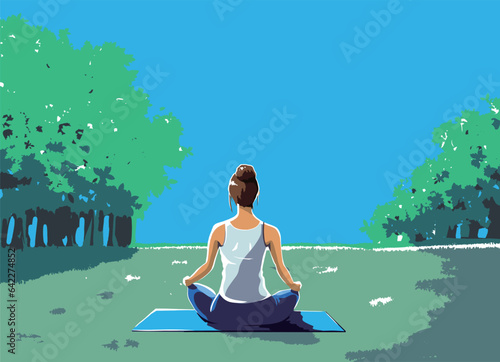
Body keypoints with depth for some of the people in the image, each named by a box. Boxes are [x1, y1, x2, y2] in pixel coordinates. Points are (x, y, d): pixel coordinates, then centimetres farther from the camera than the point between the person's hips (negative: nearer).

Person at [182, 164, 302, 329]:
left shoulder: (220, 230, -12)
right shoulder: (270, 232, -13)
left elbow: (207, 266, 0)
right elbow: (281, 269, -1)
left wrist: (188, 281, 22)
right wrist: (294, 285, 22)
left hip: (225, 312, -1)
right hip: (262, 312, 1)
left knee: (195, 290, 32)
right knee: (291, 295, 34)